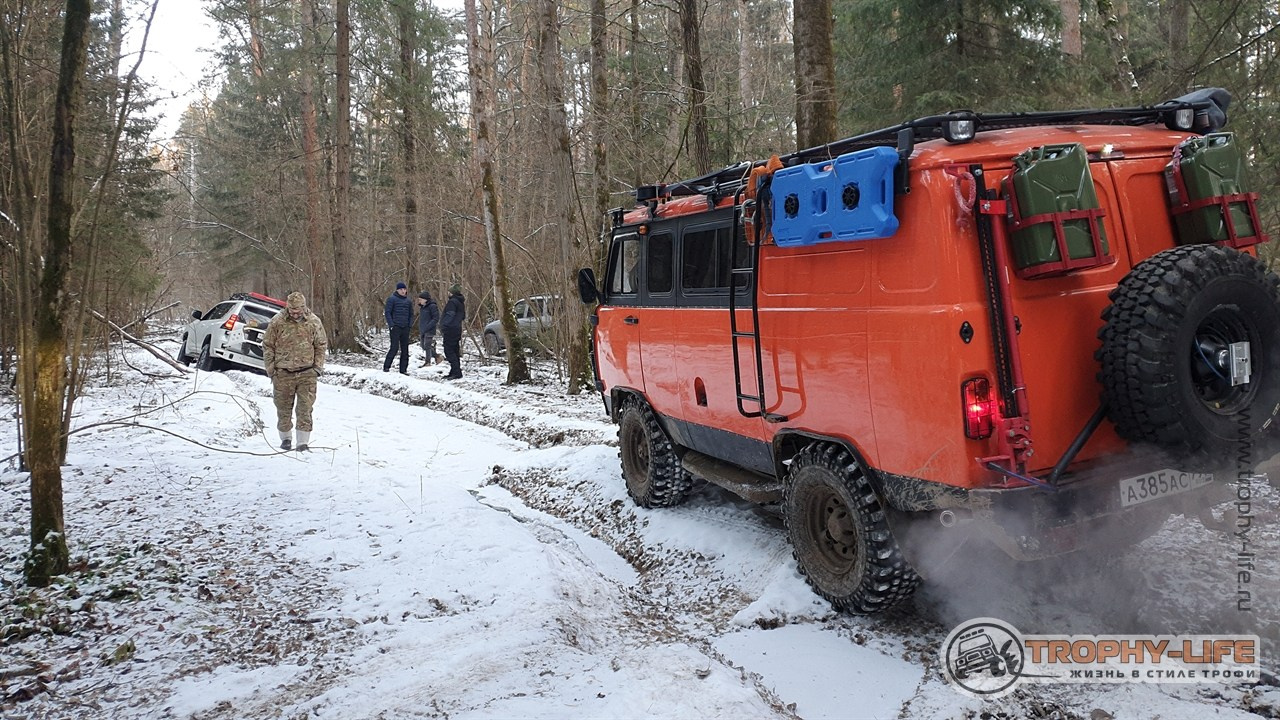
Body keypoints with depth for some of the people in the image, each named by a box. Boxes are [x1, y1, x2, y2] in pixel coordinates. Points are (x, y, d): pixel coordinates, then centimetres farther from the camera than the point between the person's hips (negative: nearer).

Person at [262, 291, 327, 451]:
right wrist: (270, 368, 0)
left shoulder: (314, 322, 0)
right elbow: (267, 346, 4)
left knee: (305, 408, -3)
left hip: (307, 373, 0)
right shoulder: (277, 322, -4)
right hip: (283, 373, 0)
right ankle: (285, 437, 29)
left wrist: (318, 366, 2)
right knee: (283, 408, 11)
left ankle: (303, 441, 3)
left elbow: (321, 346, 10)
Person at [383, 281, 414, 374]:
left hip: (405, 328, 5)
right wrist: (391, 325, -13)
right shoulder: (392, 299, -1)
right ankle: (386, 367, -1)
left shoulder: (409, 301, 14)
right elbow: (387, 312, -4)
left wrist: (410, 325, 6)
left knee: (405, 349, 5)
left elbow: (411, 314, 20)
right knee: (394, 347, -11)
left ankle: (403, 369, 10)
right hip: (395, 327, -5)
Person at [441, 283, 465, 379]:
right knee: (455, 351, 12)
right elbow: (463, 316, 23)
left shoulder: (452, 302, -14)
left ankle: (456, 372, -14)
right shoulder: (460, 303, 16)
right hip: (457, 329, 10)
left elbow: (449, 316, -19)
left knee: (449, 351, -8)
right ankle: (454, 372, 16)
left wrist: (443, 327, -16)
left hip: (450, 329, -10)